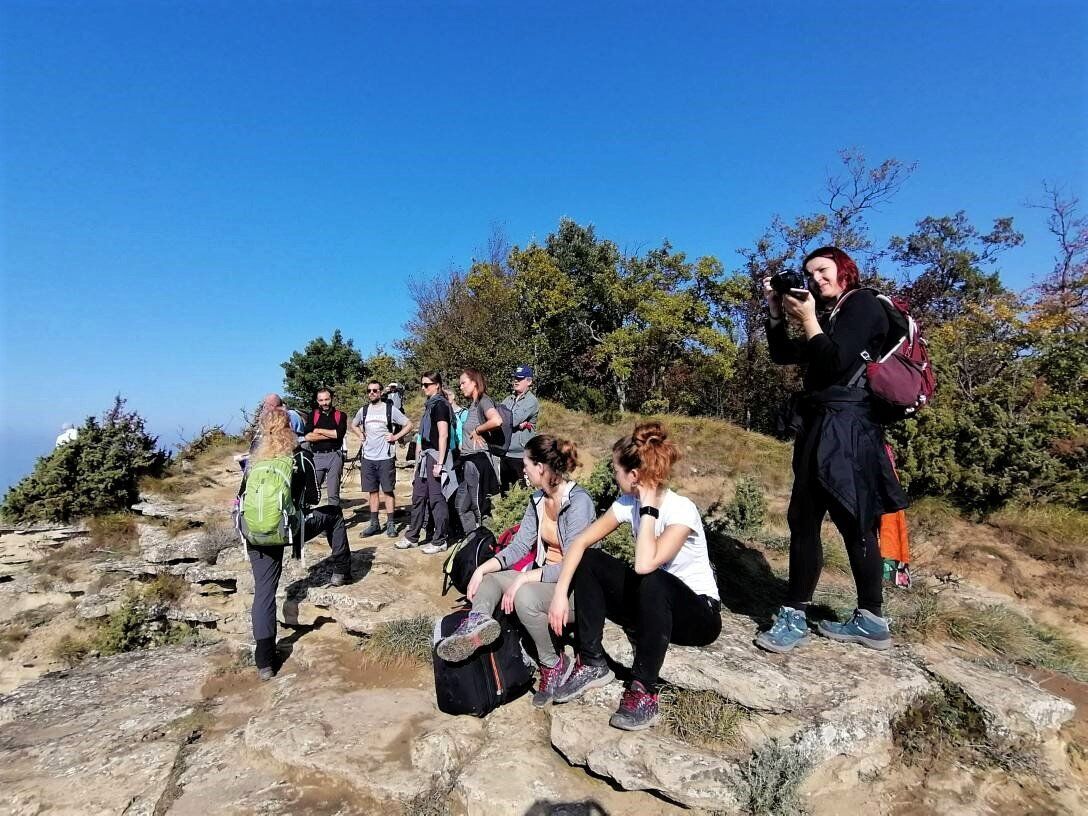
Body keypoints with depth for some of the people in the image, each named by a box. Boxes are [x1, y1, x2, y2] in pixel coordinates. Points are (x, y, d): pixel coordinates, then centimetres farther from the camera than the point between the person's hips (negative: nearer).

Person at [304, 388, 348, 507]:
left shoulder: (340, 416, 8)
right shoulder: (312, 416, 11)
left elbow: (339, 433, -10)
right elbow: (308, 436, -4)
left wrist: (319, 431, -3)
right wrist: (331, 434, -7)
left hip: (334, 456, -1)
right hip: (316, 456, 1)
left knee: (333, 494, 4)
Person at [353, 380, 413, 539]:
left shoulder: (390, 409, -3)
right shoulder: (363, 410, 9)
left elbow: (409, 425, 0)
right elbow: (354, 425, 28)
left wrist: (395, 437, -9)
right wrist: (361, 435, 10)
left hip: (386, 457, -4)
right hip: (368, 457, 4)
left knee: (388, 490, 0)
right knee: (372, 491, 9)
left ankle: (390, 524, 7)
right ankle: (374, 523, 17)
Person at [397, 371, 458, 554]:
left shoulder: (440, 404, -11)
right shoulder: (430, 404, 16)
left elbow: (443, 435, -16)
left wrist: (439, 462, -19)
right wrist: (419, 457, 19)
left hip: (436, 456, -9)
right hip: (425, 456, 9)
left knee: (437, 499, -2)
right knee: (418, 497, 14)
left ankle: (440, 541, 8)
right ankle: (412, 537, 24)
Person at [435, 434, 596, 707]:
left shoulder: (579, 501, -20)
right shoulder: (538, 499, 5)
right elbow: (519, 546, 3)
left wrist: (525, 578, -25)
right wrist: (484, 568, -12)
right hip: (543, 577, 8)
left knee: (525, 595, -33)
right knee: (487, 578, -2)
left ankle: (554, 664, -11)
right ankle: (478, 622, -33)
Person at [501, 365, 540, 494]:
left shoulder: (531, 401, -7)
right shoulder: (509, 399, 13)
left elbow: (514, 419, -18)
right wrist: (518, 424, -14)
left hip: (520, 455, -6)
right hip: (505, 452, 6)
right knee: (504, 489, 15)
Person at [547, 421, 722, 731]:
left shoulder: (681, 510, -27)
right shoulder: (627, 503, -8)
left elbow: (644, 564, -41)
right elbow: (579, 543, -8)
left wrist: (648, 505, -32)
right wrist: (560, 593, -19)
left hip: (699, 614, -6)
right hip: (653, 606, 6)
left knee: (653, 581, -39)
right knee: (588, 561, -11)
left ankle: (643, 690, -22)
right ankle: (592, 664, -6)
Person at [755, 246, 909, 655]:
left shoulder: (863, 303, -1)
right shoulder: (828, 314, 23)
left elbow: (837, 361, -14)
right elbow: (783, 356, 19)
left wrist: (808, 318, -9)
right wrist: (777, 312, 9)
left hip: (844, 427, -9)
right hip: (822, 425, 9)